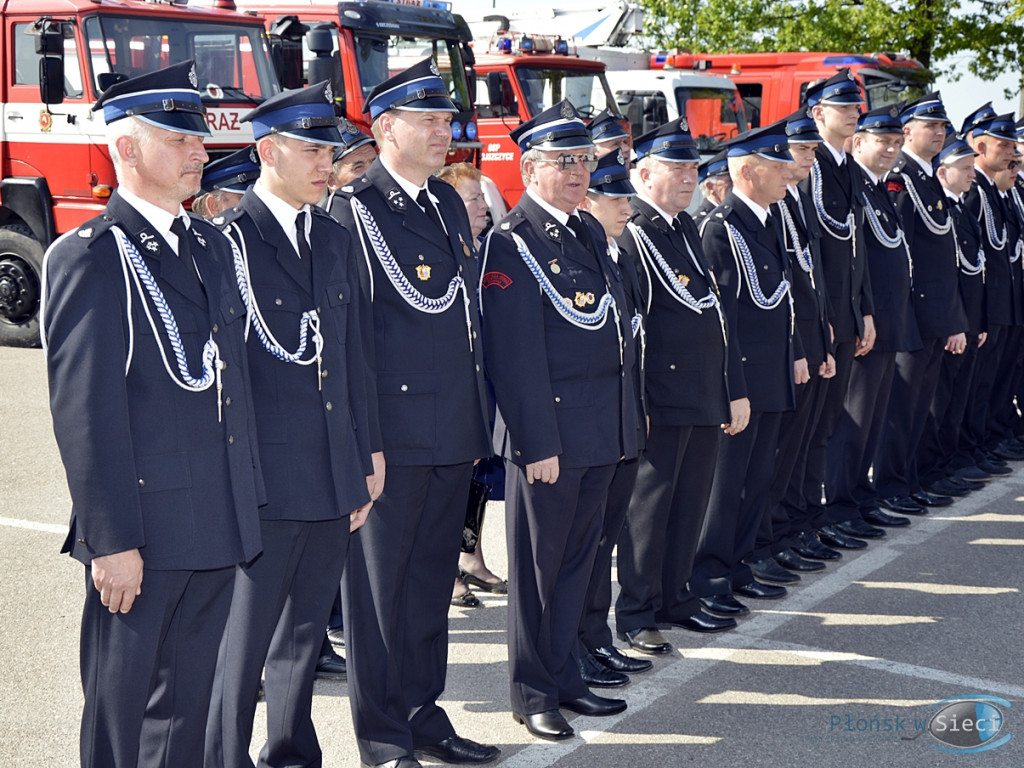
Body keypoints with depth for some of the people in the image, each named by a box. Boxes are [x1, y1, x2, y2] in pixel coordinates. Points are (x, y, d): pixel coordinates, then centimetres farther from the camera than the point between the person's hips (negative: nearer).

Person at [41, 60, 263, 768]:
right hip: (142, 535, -7)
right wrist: (111, 541, -18)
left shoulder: (210, 244, 13)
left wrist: (248, 497, 14)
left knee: (188, 700, 16)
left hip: (219, 525, 7)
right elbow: (85, 412, -15)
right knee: (121, 702, 7)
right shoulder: (89, 258, -11)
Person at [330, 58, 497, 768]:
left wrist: (480, 417, 15)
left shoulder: (450, 203, 13)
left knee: (431, 576, 15)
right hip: (392, 432, -7)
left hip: (454, 432, 7)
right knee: (379, 581, 5)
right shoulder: (355, 210, -11)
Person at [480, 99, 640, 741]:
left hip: (603, 429, 8)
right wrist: (538, 443, -19)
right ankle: (534, 694, 18)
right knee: (538, 564, 5)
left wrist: (626, 419, 16)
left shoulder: (590, 230, 14)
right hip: (551, 430, -8)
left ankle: (565, 679, 29)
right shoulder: (511, 243, -13)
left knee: (579, 557, 16)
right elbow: (517, 357, -17)